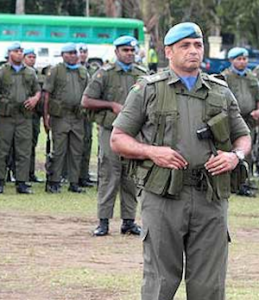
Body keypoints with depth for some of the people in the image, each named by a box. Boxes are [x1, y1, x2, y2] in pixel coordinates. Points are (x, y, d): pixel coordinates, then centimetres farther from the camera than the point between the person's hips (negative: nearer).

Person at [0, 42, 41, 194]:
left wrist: (35, 98, 0)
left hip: (25, 117, 3)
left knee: (24, 151, 0)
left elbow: (38, 90, 20)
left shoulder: (30, 72, 15)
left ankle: (22, 182, 3)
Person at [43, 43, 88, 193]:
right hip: (60, 117, -4)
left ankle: (74, 182, 11)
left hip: (78, 117, 4)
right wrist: (46, 115, -9)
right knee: (58, 150, -5)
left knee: (77, 151, 5)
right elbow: (47, 94, -2)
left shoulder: (83, 72, 15)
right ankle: (54, 182, 0)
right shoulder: (55, 71, 1)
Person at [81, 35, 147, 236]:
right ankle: (104, 221, -2)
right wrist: (112, 105, -9)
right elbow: (86, 101, -1)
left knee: (132, 178, 5)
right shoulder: (105, 74, 2)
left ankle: (129, 220, 11)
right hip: (111, 130, -4)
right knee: (109, 176, -6)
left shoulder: (142, 75, 13)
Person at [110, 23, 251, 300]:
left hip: (211, 197, 3)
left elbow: (243, 136, 22)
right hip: (163, 195, -2)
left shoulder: (221, 93, 15)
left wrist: (235, 156, -1)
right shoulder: (148, 90, 6)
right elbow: (117, 139, 5)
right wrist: (152, 152, -11)